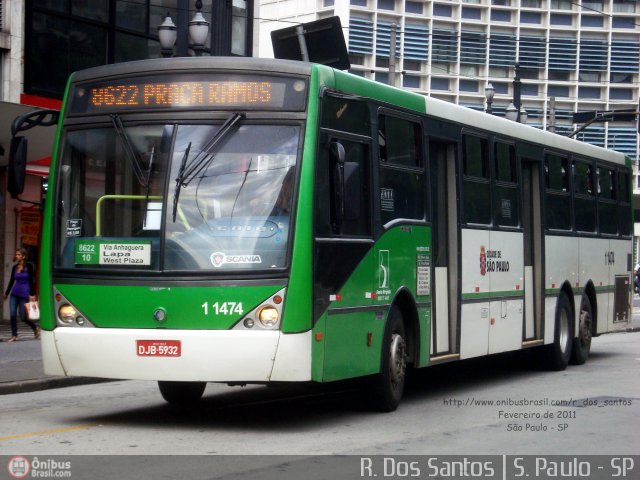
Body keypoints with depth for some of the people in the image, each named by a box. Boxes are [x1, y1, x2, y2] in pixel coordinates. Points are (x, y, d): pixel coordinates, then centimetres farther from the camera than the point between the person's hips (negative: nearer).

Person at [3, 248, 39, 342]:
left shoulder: (29, 267, -6)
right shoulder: (14, 267, 6)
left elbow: (32, 281, -7)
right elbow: (11, 281, 16)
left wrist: (32, 294, -11)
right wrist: (6, 293, 21)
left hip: (24, 294, -4)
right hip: (14, 294, 4)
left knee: (23, 317, -3)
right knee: (12, 315, -6)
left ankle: (35, 327, 23)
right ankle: (14, 335, 5)